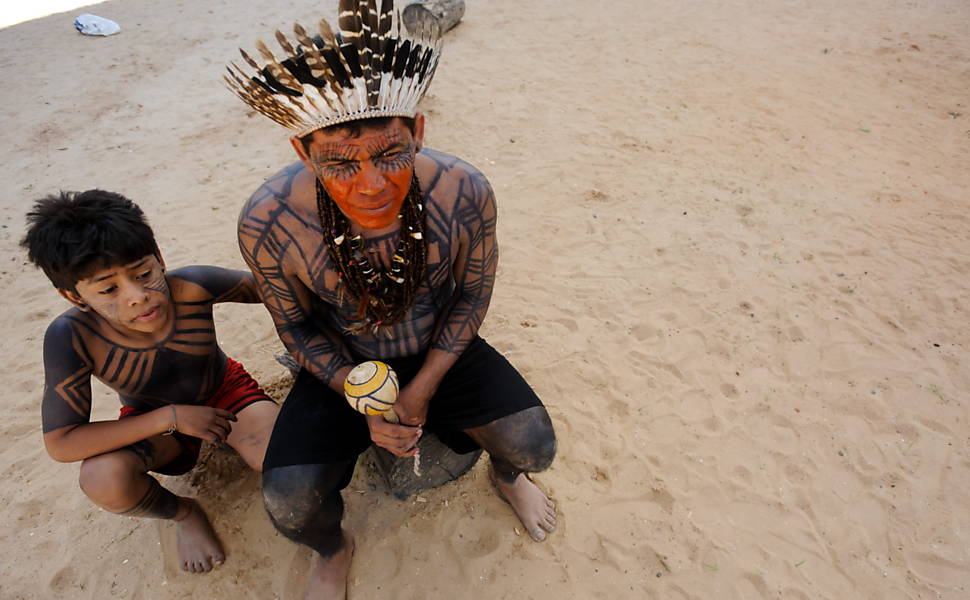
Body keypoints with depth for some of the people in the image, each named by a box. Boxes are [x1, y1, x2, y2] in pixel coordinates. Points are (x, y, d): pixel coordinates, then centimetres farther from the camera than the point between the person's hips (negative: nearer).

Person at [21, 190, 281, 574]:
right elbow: (60, 445, -27)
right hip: (154, 422, 0)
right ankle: (182, 513, 3)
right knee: (102, 479, -32)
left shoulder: (191, 288, -31)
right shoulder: (71, 337, -30)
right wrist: (171, 417, -31)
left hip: (225, 392, 0)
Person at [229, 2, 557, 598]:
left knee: (535, 446, -13)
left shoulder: (465, 192, -27)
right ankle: (334, 549, 24)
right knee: (290, 506, -16)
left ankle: (507, 473, 28)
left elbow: (473, 294, -9)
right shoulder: (267, 223, -28)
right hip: (344, 366, 0)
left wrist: (420, 392, -13)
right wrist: (366, 403, -17)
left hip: (442, 350, 1)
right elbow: (297, 327, -9)